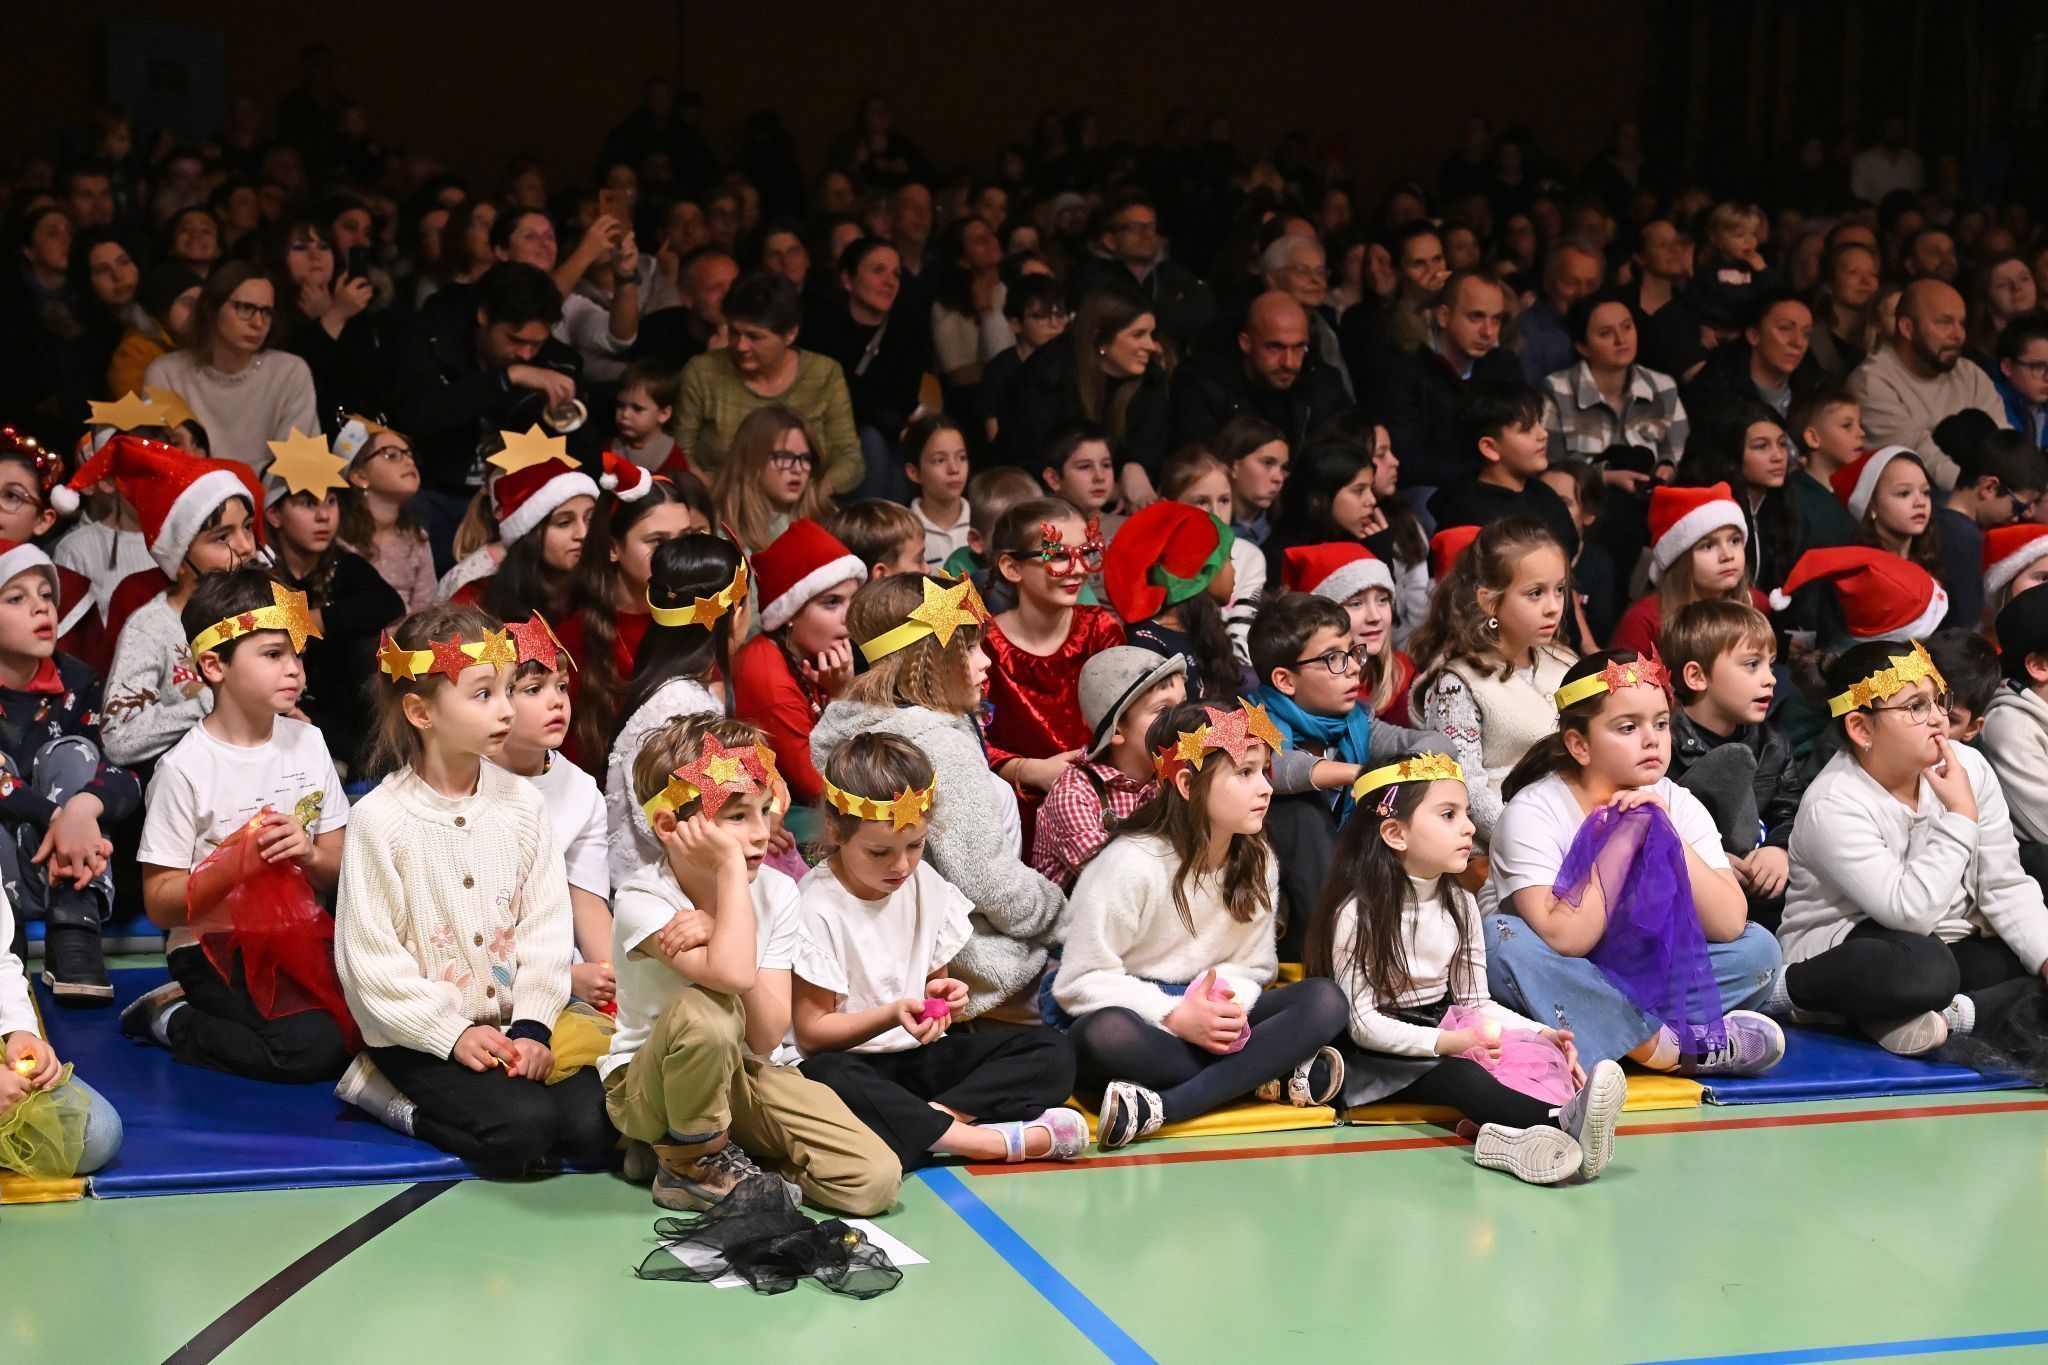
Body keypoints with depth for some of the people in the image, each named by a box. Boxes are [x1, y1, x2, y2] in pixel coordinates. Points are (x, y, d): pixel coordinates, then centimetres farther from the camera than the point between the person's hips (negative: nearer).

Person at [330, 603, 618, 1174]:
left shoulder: (521, 802, 2)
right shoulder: (380, 820, -12)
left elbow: (545, 925, 2)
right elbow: (369, 956, -11)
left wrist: (532, 1026, -10)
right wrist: (452, 1035, -16)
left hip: (510, 1024, 5)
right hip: (420, 1034, -5)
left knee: (594, 1125, -15)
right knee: (522, 1127, -26)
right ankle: (383, 1089, -1)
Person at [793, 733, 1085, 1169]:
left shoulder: (926, 885, 6)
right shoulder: (818, 908, -12)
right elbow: (811, 1031, -11)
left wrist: (940, 994, -7)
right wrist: (892, 1015, -25)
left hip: (921, 1055, 6)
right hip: (857, 1062, -6)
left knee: (1051, 1051, -11)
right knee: (826, 1080, -42)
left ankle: (936, 1116, -31)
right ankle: (989, 1139, -40)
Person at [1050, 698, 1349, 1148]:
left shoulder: (1256, 862, 3)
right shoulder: (1131, 866, -17)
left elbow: (1252, 965, 5)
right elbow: (1081, 982, -18)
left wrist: (1229, 1004, -19)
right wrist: (1175, 1016, -27)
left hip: (1203, 1022, 6)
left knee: (1325, 1001, -19)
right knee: (1109, 1034, -42)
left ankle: (1165, 1107, -34)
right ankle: (1268, 1078, -29)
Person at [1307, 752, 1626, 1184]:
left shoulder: (1460, 904, 10)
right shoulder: (1359, 913, -11)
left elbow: (1475, 1001, 10)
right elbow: (1363, 1023, -16)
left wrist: (1542, 1033, -7)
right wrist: (1445, 1042, -28)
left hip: (1445, 1033, 7)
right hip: (1379, 1054, -7)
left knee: (1536, 1052, -23)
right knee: (1457, 1074, -36)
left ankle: (1510, 1137, -56)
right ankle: (1563, 1123, -63)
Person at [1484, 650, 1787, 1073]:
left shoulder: (1677, 805, -5)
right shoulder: (1534, 812, -18)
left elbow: (1730, 924, -16)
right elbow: (1563, 940, -31)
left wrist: (1667, 837, -25)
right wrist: (1620, 840, -27)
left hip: (1640, 975, 3)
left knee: (1759, 948, -15)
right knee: (1503, 940, -35)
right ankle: (1677, 1046, -27)